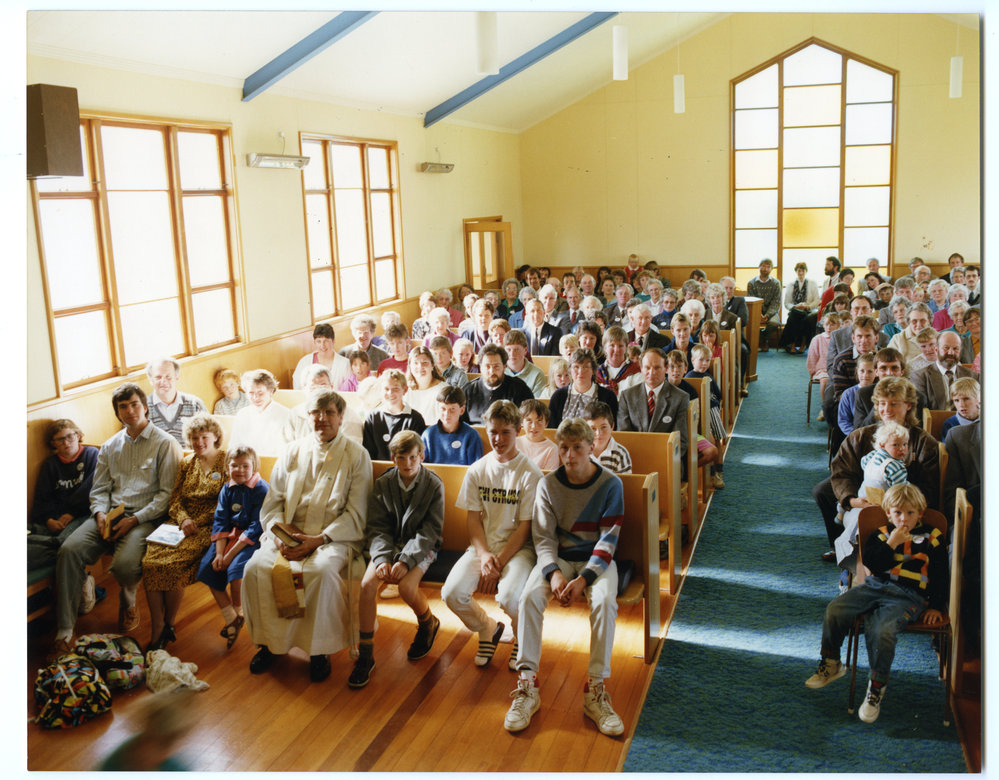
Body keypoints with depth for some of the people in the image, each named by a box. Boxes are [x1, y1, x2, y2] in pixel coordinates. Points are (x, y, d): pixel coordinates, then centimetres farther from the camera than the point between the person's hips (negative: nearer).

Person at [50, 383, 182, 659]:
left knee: (125, 564, -32)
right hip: (110, 514, 5)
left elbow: (167, 493, -6)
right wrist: (100, 513, -5)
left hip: (146, 517, -5)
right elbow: (99, 488, 18)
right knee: (69, 550, -22)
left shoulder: (164, 443, 0)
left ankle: (128, 602, 7)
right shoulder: (110, 446, 19)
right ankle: (64, 631, -18)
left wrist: (135, 520, -15)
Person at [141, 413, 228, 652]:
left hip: (208, 527, -5)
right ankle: (156, 628, -17)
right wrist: (183, 519, -8)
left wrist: (196, 523, -13)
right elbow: (175, 499, 14)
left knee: (172, 563, -28)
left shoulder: (226, 461, 3)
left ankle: (169, 624, -8)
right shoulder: (187, 464, 20)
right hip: (179, 522, 5)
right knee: (150, 561, -22)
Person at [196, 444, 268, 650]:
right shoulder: (227, 489, 6)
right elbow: (220, 521, 2)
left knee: (236, 568, -28)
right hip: (229, 536, 6)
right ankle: (230, 619, 5)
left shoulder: (262, 490, -13)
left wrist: (231, 554, -18)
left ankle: (238, 614, 0)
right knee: (208, 568, -8)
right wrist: (219, 553, -11)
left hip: (252, 540, -6)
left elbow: (256, 527, -16)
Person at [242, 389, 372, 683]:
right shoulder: (293, 451, 15)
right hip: (288, 535, 4)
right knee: (255, 568, -22)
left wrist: (319, 540, -16)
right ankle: (268, 642, -1)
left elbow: (356, 514, -3)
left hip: (334, 537, -4)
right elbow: (272, 501, 12)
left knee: (322, 571, -34)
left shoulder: (356, 455, 3)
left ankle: (319, 650, -13)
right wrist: (279, 534, -8)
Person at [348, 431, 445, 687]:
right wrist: (382, 559, -20)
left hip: (421, 547, -3)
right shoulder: (383, 484, 1)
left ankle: (428, 624, 7)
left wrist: (406, 561, -23)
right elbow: (376, 527, -1)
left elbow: (431, 530, -11)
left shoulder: (434, 484, -8)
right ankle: (365, 653, -12)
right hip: (389, 544, 3)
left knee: (407, 586, -30)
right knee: (367, 583, -24)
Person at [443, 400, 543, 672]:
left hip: (518, 548, -4)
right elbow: (474, 519, 4)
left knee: (509, 597, -31)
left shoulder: (530, 473, -7)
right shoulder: (477, 470, 5)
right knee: (452, 593, -20)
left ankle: (522, 638, 7)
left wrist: (499, 561, -16)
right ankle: (488, 629, 14)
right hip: (482, 546, 4)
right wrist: (484, 556, -12)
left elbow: (525, 527, -8)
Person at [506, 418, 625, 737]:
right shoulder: (548, 484, -1)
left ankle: (596, 692, -23)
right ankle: (527, 687, -22)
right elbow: (543, 537, -2)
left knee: (605, 601, -33)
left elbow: (608, 540, -10)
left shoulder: (610, 484, -7)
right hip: (558, 558, 2)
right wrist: (554, 573, -22)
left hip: (596, 560, -1)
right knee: (530, 596, -28)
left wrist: (584, 579, -24)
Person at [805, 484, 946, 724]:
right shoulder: (882, 533, 14)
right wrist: (891, 544, -10)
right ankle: (830, 663, 2)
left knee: (882, 629, -32)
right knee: (836, 609, -19)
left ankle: (877, 687, -14)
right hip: (876, 586, 4)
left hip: (907, 596, -3)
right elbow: (870, 562, 0)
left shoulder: (931, 538, 9)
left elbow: (940, 576, 11)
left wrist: (935, 607, 5)